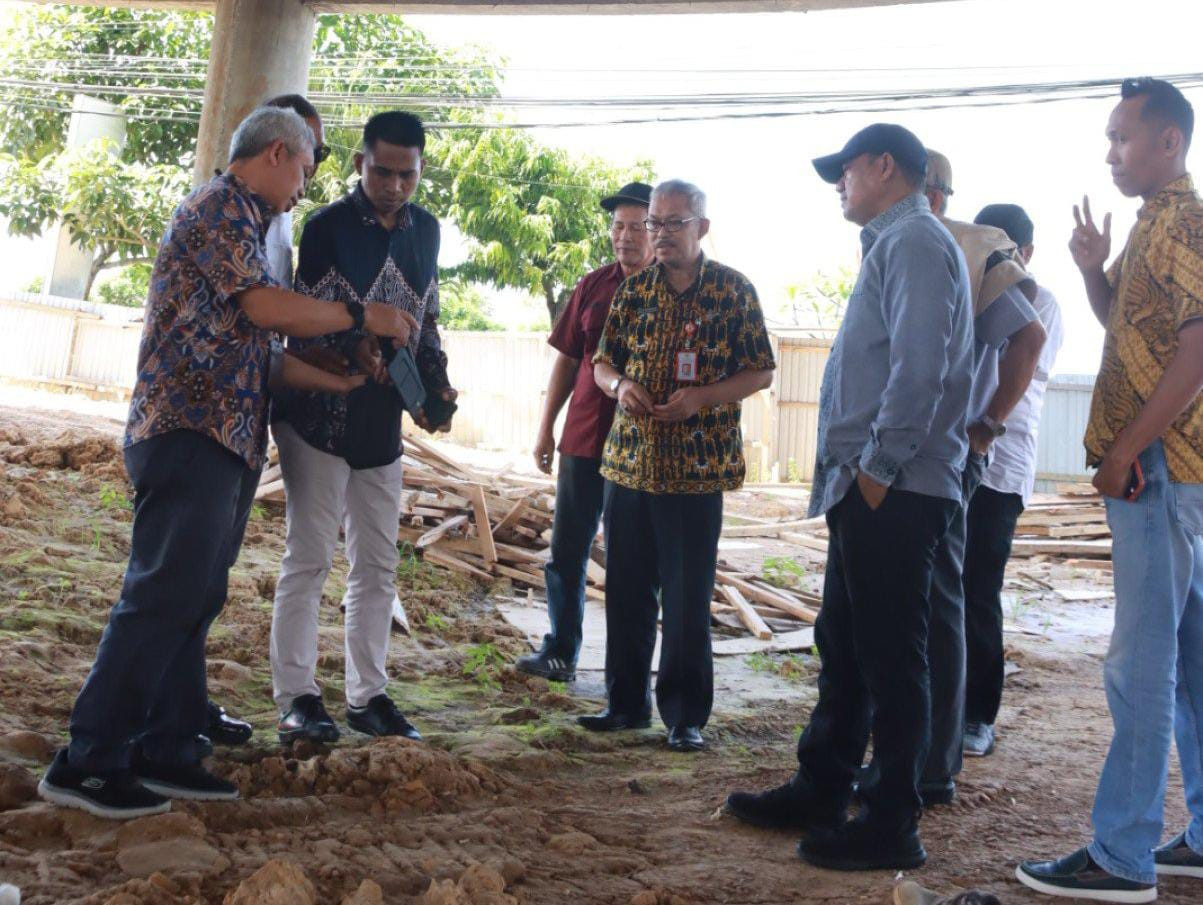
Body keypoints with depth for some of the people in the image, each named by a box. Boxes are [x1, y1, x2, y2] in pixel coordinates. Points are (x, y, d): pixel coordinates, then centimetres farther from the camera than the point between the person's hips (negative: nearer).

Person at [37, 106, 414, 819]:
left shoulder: (244, 222, 24)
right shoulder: (219, 207, -6)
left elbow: (255, 351, 22)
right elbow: (265, 306, -18)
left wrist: (338, 381, 17)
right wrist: (361, 317, -6)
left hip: (228, 441, 10)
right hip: (191, 432, -10)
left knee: (194, 600, 10)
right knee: (163, 597, -11)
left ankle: (167, 751, 15)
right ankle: (89, 762, -6)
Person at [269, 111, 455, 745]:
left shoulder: (425, 229, 9)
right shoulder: (328, 226, -8)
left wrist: (434, 381, 0)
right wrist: (354, 350, -31)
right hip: (319, 415, -6)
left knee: (378, 564, 10)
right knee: (309, 557, -3)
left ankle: (367, 695, 19)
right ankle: (297, 698, 5)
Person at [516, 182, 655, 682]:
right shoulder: (593, 286, 8)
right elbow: (567, 360, 13)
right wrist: (546, 429, 11)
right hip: (583, 439, 4)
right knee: (565, 555, 9)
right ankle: (560, 652, 21)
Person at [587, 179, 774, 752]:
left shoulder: (734, 291, -2)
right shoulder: (633, 290, 9)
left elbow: (761, 373, -1)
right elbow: (602, 362, 16)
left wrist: (701, 397, -16)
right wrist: (619, 385, -7)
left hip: (696, 468, -4)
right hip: (629, 461, 4)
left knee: (688, 599, 2)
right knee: (626, 591, 10)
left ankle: (685, 714, 14)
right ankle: (627, 701, 24)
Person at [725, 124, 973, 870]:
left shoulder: (914, 241, -9)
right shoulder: (895, 243, 21)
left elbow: (920, 367, -21)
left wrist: (879, 467, -18)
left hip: (895, 491, -10)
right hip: (868, 488, 10)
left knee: (888, 656, -3)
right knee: (845, 646, 16)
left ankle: (892, 827, 6)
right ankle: (821, 793, 27)